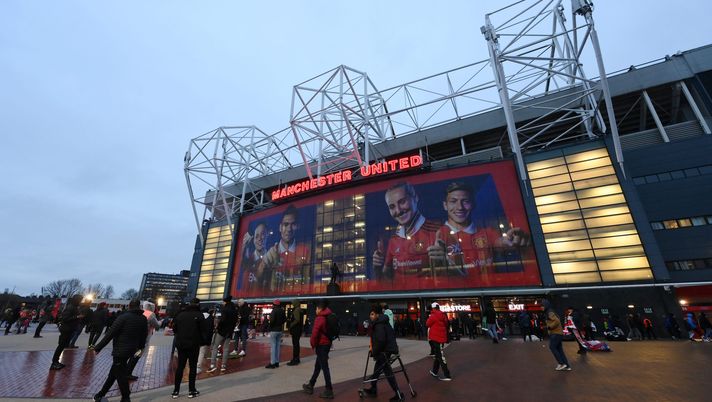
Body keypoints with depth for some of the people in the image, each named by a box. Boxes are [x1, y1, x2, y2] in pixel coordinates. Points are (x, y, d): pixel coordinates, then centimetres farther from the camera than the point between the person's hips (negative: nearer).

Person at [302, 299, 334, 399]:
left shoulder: (319, 318, -18)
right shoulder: (329, 317, 7)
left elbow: (314, 333, -22)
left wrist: (313, 345, -7)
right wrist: (330, 341, 17)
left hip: (321, 345, -9)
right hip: (327, 344, 9)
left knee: (324, 367, -1)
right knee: (317, 366, 20)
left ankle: (329, 391, 7)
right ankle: (310, 386, 33)